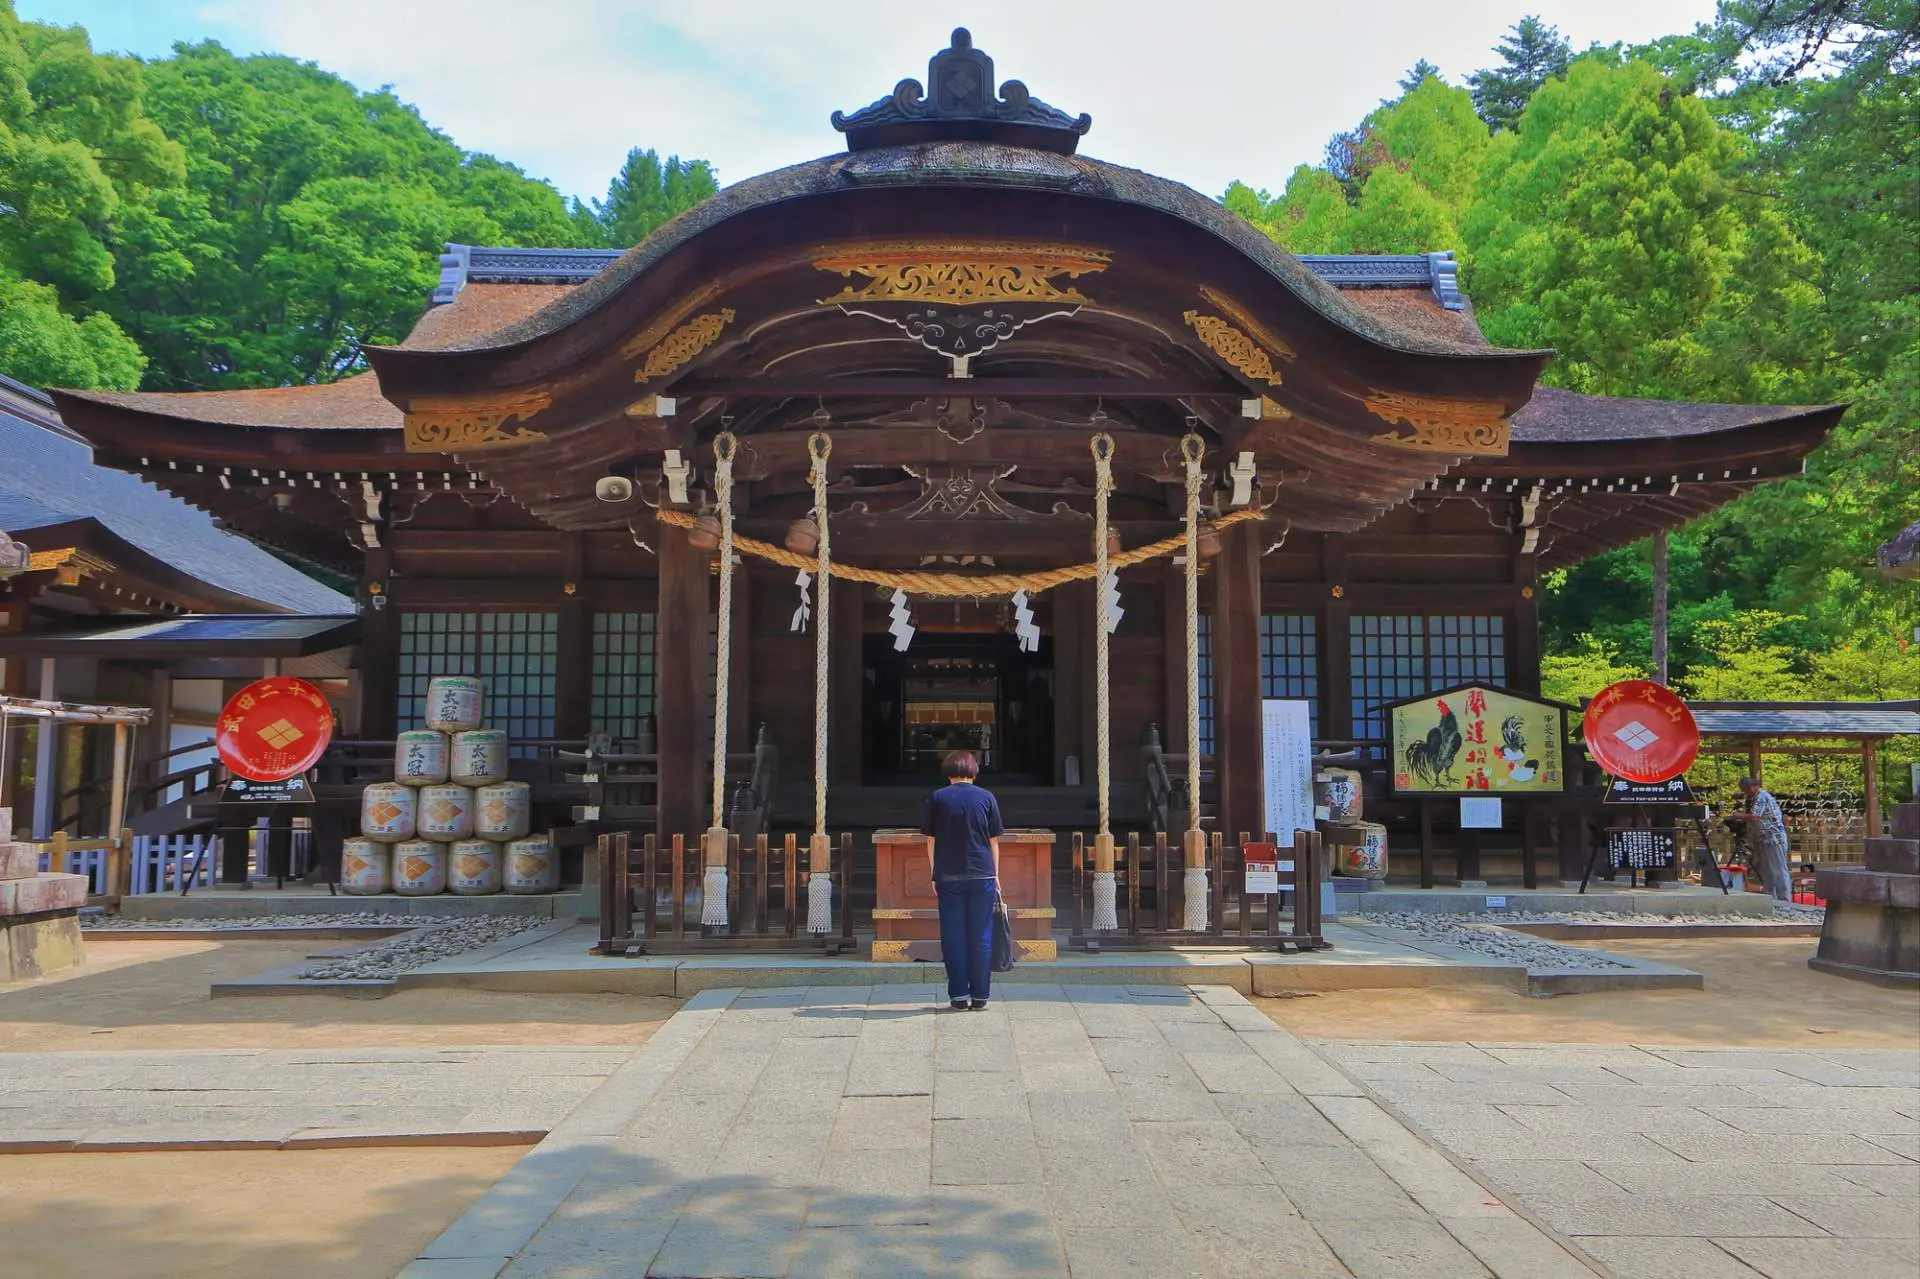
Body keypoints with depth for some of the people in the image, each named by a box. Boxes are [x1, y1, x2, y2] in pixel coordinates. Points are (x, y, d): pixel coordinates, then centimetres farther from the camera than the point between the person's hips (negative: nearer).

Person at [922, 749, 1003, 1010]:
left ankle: (959, 995, 6)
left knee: (953, 937, 6)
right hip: (982, 876, 0)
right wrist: (995, 875, 13)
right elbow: (994, 841, 5)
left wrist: (933, 876, 12)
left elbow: (931, 841, 4)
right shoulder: (986, 797, 3)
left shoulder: (937, 798, 2)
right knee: (981, 937, 5)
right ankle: (979, 995, 7)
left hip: (949, 877, 0)